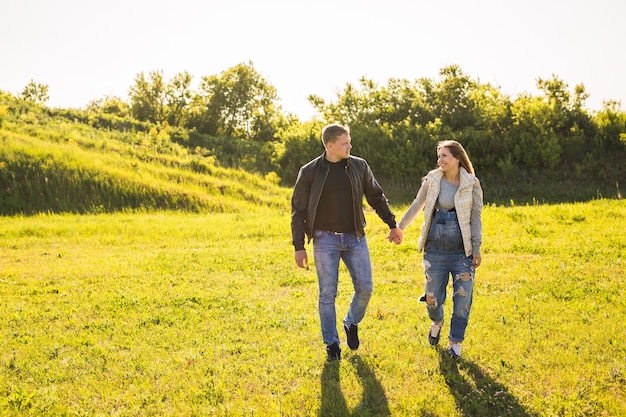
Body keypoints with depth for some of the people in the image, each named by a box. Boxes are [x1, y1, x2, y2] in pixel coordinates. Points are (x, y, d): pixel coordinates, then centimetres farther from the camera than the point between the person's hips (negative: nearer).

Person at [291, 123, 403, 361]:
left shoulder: (359, 166, 2)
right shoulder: (310, 172, -5)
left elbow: (376, 197, 13)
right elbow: (298, 211, -1)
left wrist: (392, 224, 12)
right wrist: (299, 246, -5)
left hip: (355, 238, 2)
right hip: (325, 239, -2)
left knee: (364, 288, 1)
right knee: (328, 293, 2)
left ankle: (352, 324, 30)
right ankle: (332, 344, 17)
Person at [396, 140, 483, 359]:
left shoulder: (471, 184, -3)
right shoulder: (432, 180, 1)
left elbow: (476, 218, -1)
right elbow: (416, 206, 12)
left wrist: (477, 248, -5)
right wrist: (399, 227, 14)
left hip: (462, 251, -1)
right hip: (435, 249, 1)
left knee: (462, 298, -1)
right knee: (432, 298, 6)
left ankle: (454, 343, 15)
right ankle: (437, 322, 40)